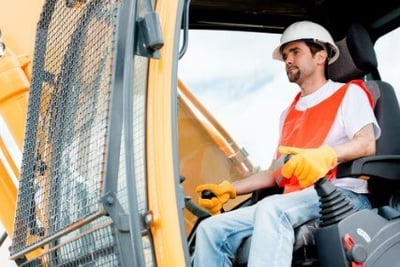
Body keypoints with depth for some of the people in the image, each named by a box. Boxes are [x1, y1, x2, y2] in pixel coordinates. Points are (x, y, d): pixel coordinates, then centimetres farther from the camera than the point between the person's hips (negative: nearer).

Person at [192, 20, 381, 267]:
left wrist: (327, 155, -30)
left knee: (271, 209, -37)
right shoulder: (288, 114, 31)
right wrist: (228, 190, 13)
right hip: (296, 200, 7)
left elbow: (367, 144, -9)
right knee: (212, 229, -12)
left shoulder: (348, 93, 10)